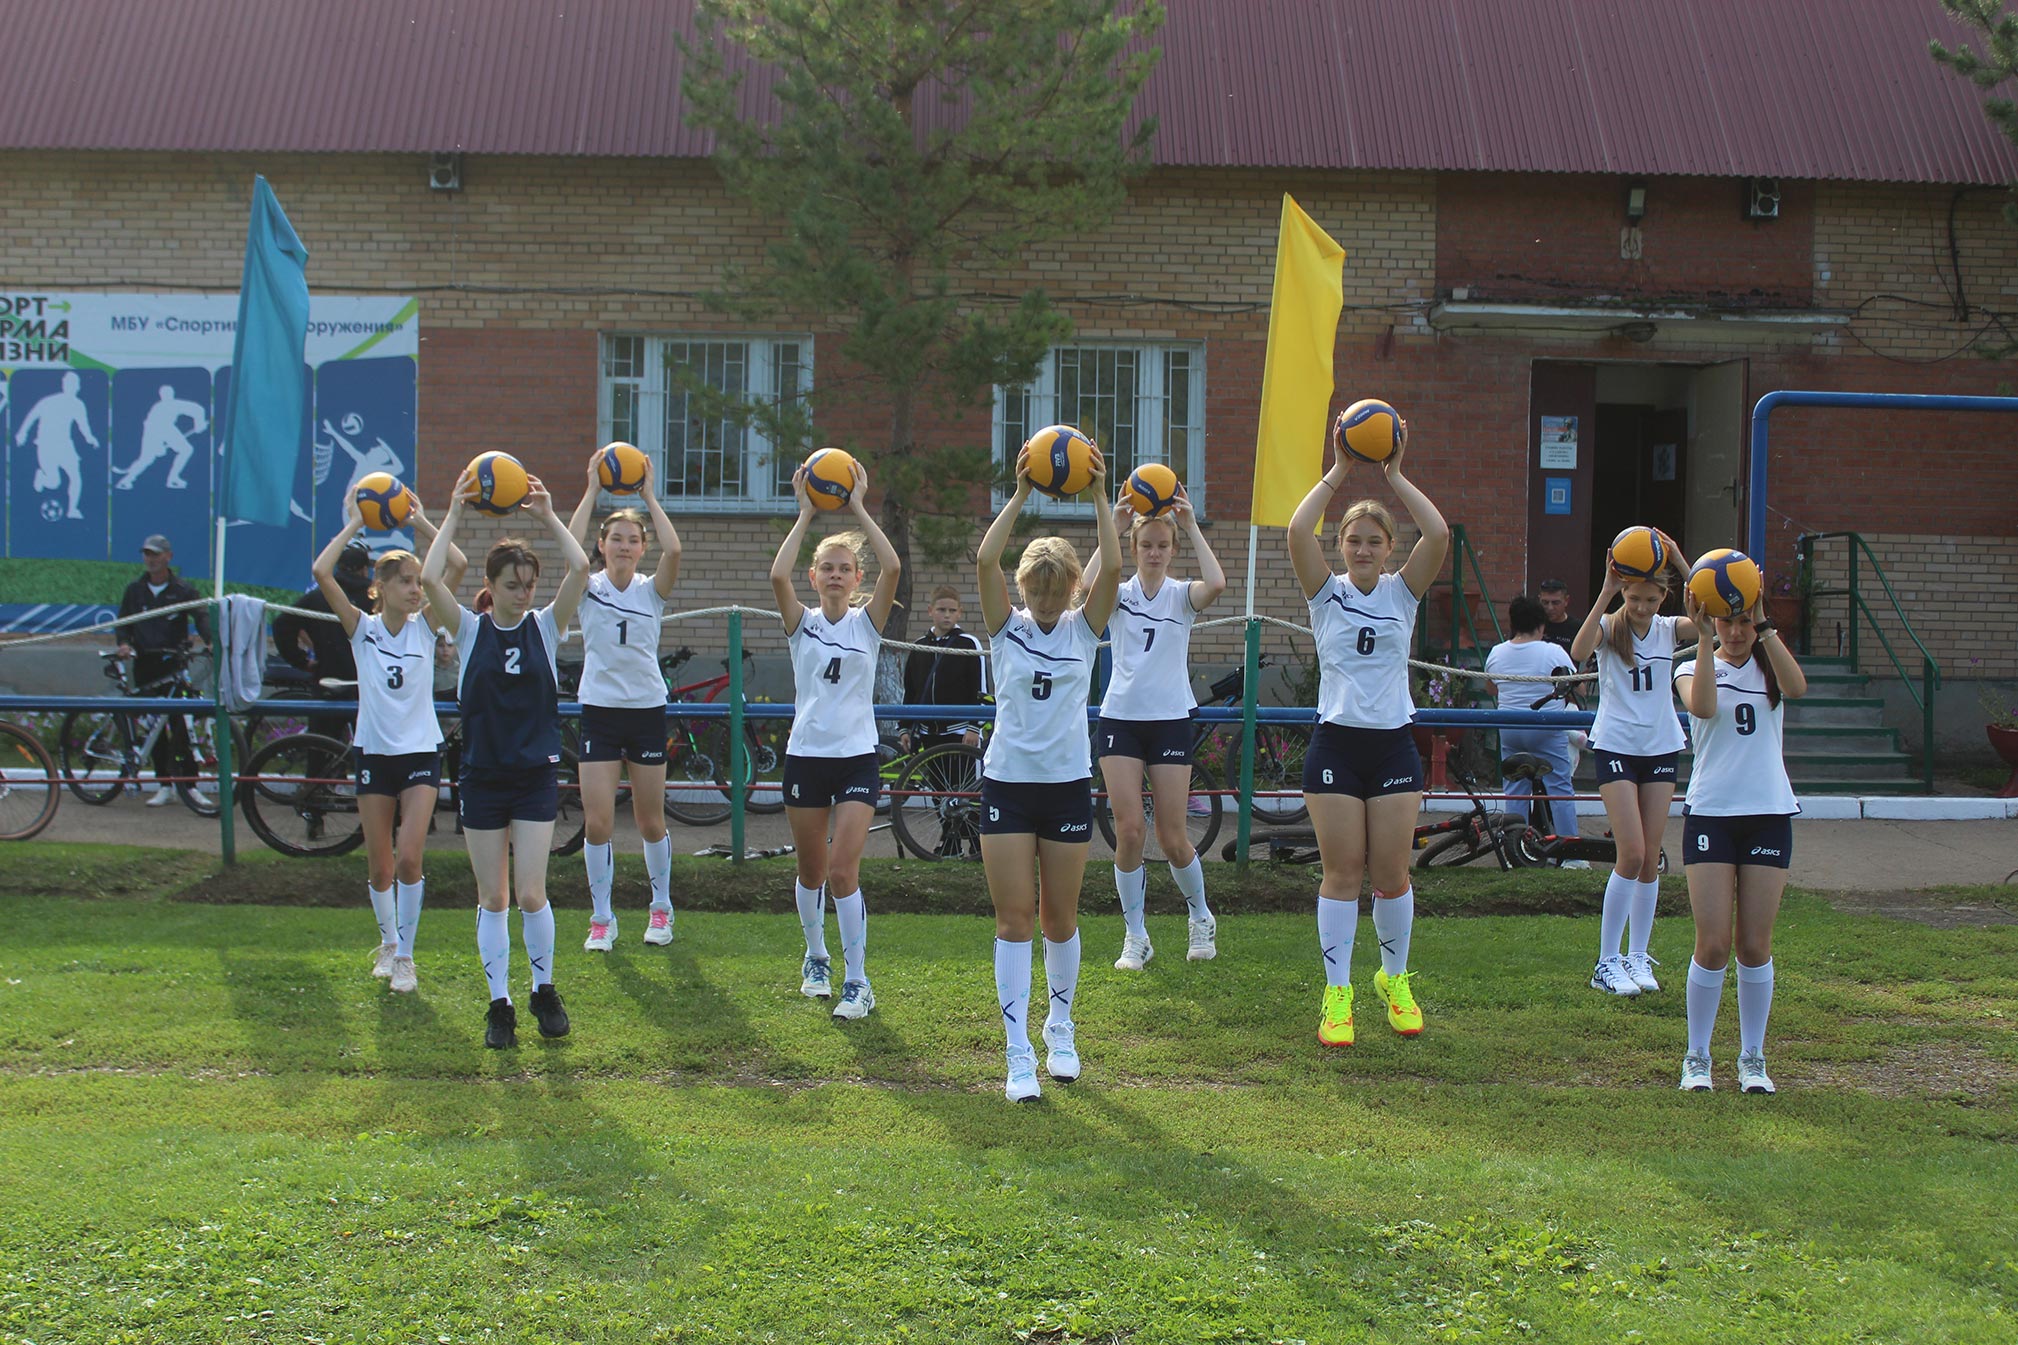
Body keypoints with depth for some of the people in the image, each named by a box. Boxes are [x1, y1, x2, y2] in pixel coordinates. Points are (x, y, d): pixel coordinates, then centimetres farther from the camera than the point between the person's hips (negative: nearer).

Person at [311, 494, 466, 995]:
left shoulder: (425, 625, 0)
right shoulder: (362, 628, -1)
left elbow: (458, 565, -12)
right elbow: (322, 572, -14)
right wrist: (354, 525, -8)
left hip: (421, 752, 0)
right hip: (374, 752, 0)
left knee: (409, 858, -13)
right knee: (379, 868, 6)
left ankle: (405, 955, -1)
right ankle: (387, 941, 31)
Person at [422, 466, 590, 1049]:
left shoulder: (546, 626, 2)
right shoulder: (469, 629, 0)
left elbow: (580, 568, -13)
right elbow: (430, 578, -16)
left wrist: (548, 514, -8)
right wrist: (454, 514, -11)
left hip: (536, 776, 0)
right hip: (482, 777, 0)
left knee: (530, 893, -6)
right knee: (492, 899, 4)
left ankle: (545, 989, 16)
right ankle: (500, 1005, 13)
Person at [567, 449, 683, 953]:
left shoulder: (651, 591, 1)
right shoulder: (589, 588, 1)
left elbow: (673, 550, -17)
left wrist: (649, 495, -12)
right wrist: (593, 491, -14)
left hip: (647, 710, 0)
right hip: (599, 710, 0)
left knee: (650, 821, 8)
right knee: (597, 821, -6)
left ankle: (661, 909, 26)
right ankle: (602, 918, 6)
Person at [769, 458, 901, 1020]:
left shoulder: (867, 622, 2)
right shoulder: (802, 623, 3)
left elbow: (892, 567, -15)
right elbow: (778, 575, -16)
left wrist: (859, 509, -12)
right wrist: (805, 514, -13)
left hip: (857, 758, -2)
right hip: (806, 756, 2)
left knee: (843, 871, -11)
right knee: (812, 871, 12)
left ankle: (857, 982, -5)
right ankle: (816, 959, 34)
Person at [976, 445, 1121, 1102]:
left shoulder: (1083, 629, 4)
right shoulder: (1006, 628, 1)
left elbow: (1112, 569, -11)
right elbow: (986, 561, -13)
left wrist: (1099, 498, -14)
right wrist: (1020, 495, -16)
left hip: (1068, 784, 1)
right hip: (1008, 783, -1)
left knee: (1060, 918, 10)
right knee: (1014, 919, -4)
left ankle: (1060, 1030, 31)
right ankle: (1019, 1054, -3)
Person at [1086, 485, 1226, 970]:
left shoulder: (1182, 595, 3)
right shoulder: (1120, 594, 4)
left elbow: (1217, 584, -20)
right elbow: (1088, 585, -20)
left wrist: (1192, 527, -16)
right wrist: (1113, 528, -18)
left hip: (1171, 720, -1)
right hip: (1120, 719, 1)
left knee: (1172, 837, 0)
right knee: (1129, 830, -7)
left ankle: (1200, 917, 26)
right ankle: (1136, 937, 7)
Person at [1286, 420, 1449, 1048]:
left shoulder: (1402, 593, 5)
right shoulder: (1327, 594, 2)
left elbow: (1438, 535, -11)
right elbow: (1297, 533, -15)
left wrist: (1395, 476, -8)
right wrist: (1337, 474, -10)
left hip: (1393, 745, 1)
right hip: (1336, 743, -1)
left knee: (1391, 873, 3)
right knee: (1342, 872, -1)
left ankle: (1395, 979, 23)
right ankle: (1337, 994, 6)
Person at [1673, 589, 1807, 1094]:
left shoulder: (1770, 669, 9)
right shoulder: (1696, 669, 5)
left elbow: (1797, 688, -16)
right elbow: (1704, 707, -20)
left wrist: (1763, 626, -21)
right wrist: (1703, 635, -21)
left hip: (1769, 815, 1)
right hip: (1710, 814, -1)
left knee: (1755, 946, 2)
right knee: (1713, 946, -5)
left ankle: (1753, 1058, 14)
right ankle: (1697, 1057, 8)